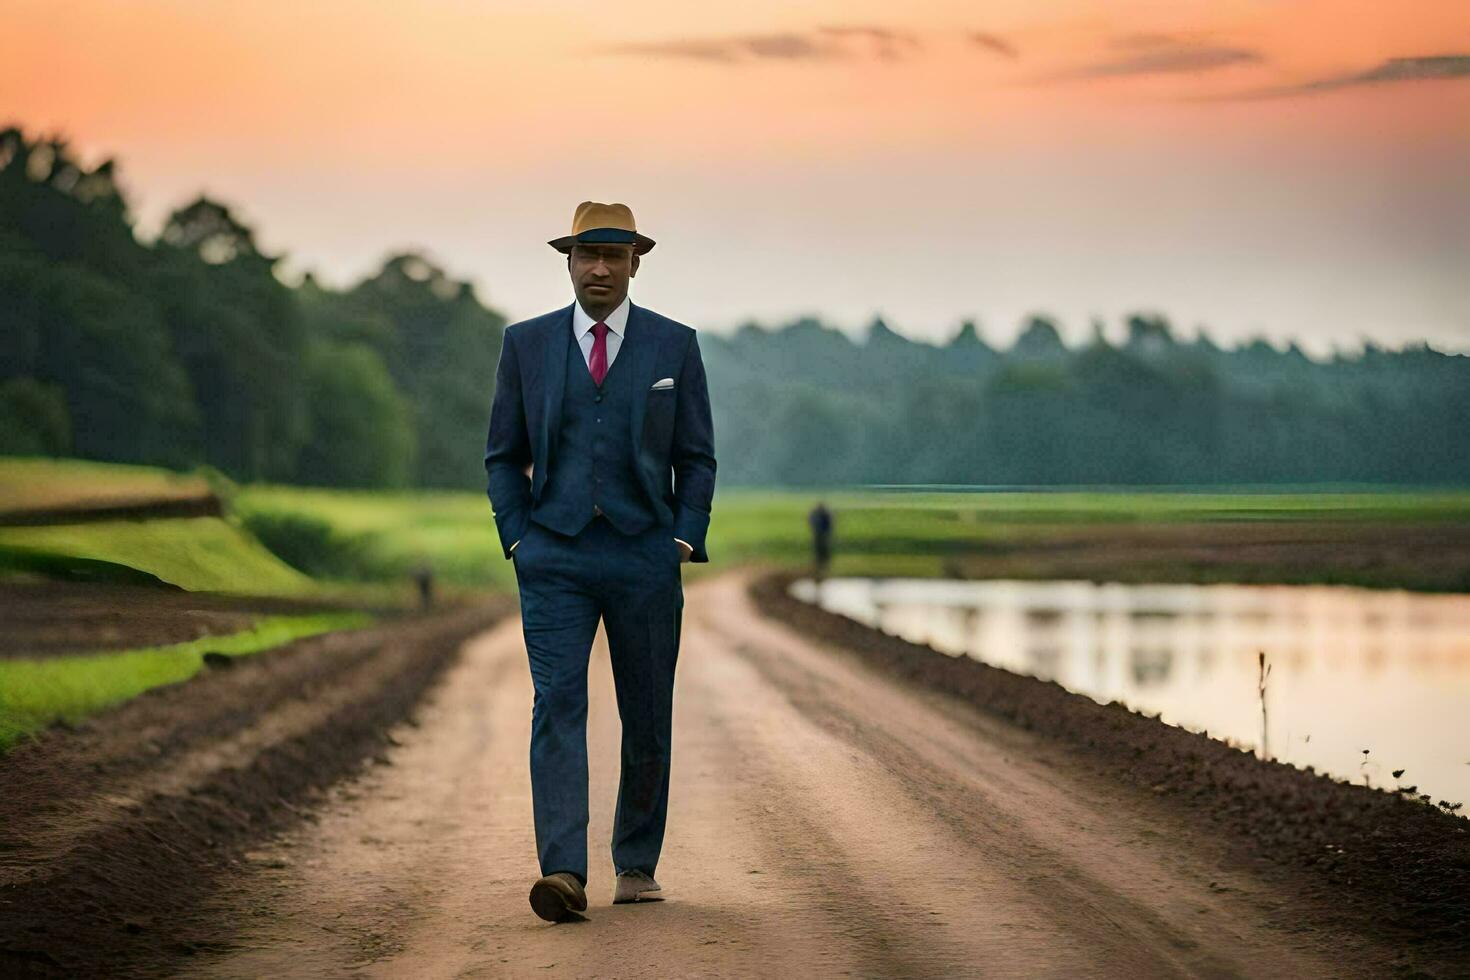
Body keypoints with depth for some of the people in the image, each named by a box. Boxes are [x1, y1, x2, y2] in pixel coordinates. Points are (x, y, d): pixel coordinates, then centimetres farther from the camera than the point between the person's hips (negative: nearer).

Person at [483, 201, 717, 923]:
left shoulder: (675, 345, 5)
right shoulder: (526, 343, 7)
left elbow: (696, 457, 8)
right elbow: (504, 455, 11)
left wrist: (684, 541, -3)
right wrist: (518, 538, -1)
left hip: (645, 558, 1)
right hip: (554, 559, 0)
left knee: (648, 719, 6)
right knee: (557, 704, -14)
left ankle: (636, 865, 22)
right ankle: (563, 873, -21)